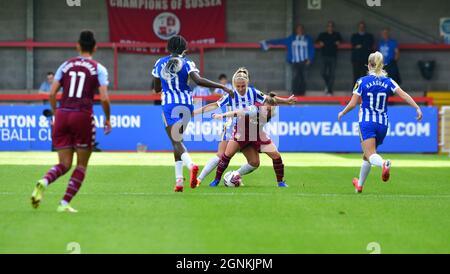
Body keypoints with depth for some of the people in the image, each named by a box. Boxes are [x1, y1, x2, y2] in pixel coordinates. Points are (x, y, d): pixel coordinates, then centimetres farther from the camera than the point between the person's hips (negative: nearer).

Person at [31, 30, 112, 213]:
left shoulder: (66, 65, 10)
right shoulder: (99, 69, 2)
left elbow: (52, 93, 6)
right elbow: (104, 98, -6)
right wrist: (107, 119, 9)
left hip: (62, 115, 3)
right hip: (83, 116, -3)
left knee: (64, 164, 10)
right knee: (81, 165, 11)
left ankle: (44, 182, -22)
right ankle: (65, 203, 2)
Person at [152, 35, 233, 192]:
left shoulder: (159, 64, 6)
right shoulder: (187, 63, -2)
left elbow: (157, 89, 15)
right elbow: (198, 81, -20)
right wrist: (222, 87, -18)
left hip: (168, 105, -1)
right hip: (186, 105, 1)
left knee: (176, 142, -8)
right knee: (177, 140, 14)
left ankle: (190, 164, -38)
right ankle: (178, 179, 7)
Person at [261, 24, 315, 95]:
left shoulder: (308, 39, 11)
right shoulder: (291, 38, 14)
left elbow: (311, 49, 7)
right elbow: (280, 41, 15)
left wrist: (309, 59, -5)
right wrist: (268, 42, 13)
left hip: (304, 62, -1)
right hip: (295, 62, 1)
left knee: (303, 77, -5)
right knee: (295, 76, -12)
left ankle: (302, 92, -1)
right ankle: (295, 93, -10)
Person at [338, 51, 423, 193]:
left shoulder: (362, 81, -3)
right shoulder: (388, 82, 4)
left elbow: (353, 103, -2)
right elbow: (404, 95, -9)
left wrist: (342, 113, 15)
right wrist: (417, 108, -10)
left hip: (367, 122, -4)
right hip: (382, 123, 4)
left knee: (370, 155, -13)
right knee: (367, 155, 22)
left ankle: (384, 163, -48)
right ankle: (360, 185, 33)